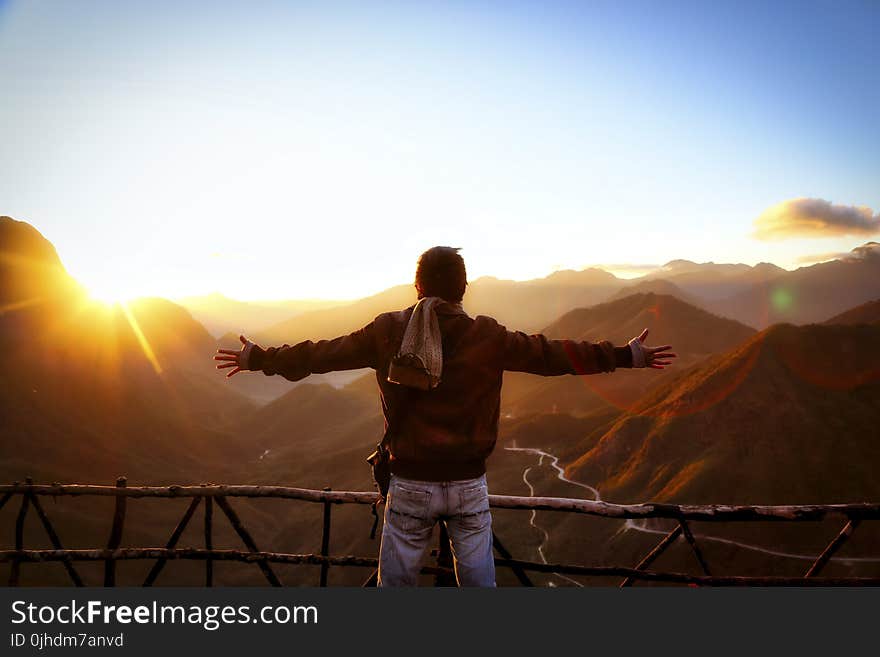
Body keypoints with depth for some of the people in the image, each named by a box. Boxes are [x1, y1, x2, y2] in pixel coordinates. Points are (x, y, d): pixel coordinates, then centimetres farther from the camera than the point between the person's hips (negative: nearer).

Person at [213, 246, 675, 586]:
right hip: (468, 486, 0)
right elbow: (554, 354, -2)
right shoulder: (486, 336, -7)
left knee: (395, 584, 18)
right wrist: (627, 356, 9)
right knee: (478, 584, 18)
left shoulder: (388, 331, -4)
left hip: (410, 485, 1)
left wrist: (260, 359, 20)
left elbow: (321, 354, 4)